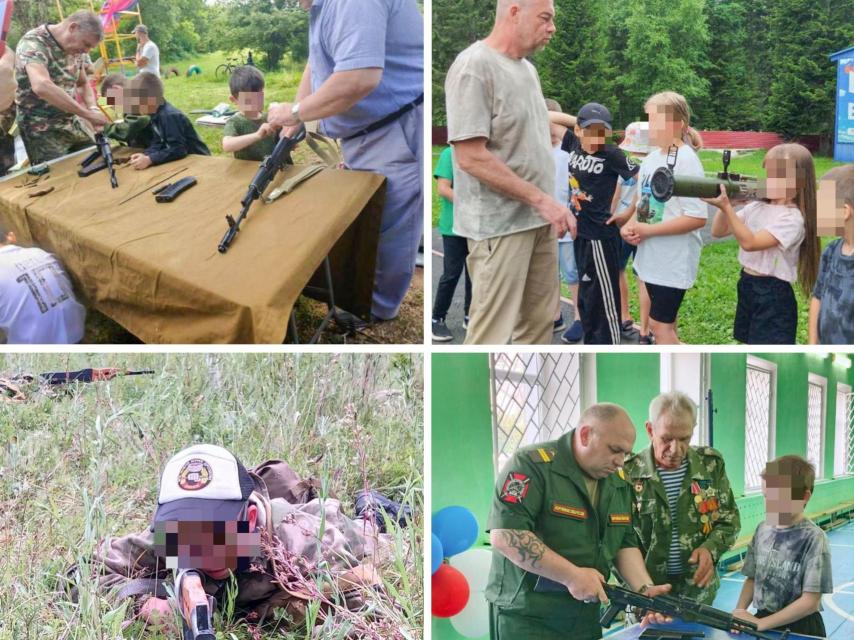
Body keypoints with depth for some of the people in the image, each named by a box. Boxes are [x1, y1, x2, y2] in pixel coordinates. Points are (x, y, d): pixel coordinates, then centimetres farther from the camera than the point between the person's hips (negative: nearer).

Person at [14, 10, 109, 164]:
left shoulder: (73, 47, 5)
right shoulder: (33, 43, -21)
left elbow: (83, 84, 19)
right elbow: (42, 86, -38)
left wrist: (93, 109, -4)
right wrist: (88, 114, -35)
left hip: (73, 125, 8)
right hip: (43, 131, -8)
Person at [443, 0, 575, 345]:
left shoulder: (527, 68, 13)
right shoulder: (474, 67, -16)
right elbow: (471, 157, -21)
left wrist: (547, 206, 13)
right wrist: (541, 199, -19)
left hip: (539, 220, 9)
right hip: (499, 225, -9)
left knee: (539, 322, 13)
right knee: (491, 333, -6)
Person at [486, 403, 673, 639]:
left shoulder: (619, 482, 10)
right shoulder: (531, 465, -15)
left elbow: (625, 543, 13)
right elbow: (505, 536, -24)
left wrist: (646, 590, -6)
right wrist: (572, 575, -23)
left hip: (586, 616, 7)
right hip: (525, 616, -7)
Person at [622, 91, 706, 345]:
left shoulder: (686, 160, -17)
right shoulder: (651, 159, 8)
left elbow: (697, 218, -22)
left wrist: (648, 230, -21)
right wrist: (630, 226, -4)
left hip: (674, 259, -8)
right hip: (653, 256, 8)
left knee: (660, 324, -5)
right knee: (665, 323, 16)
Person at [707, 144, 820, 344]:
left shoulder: (792, 218, -17)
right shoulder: (757, 207, 5)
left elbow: (750, 242, -25)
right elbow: (718, 231, 7)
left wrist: (726, 206, -30)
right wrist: (724, 201, -9)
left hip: (773, 295, -8)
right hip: (747, 287, 8)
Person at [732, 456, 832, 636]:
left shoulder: (813, 538, -14)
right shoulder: (763, 529, 1)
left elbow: (810, 601, -15)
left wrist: (761, 623, -15)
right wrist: (740, 611, -7)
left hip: (800, 627, -4)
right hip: (761, 619, 4)